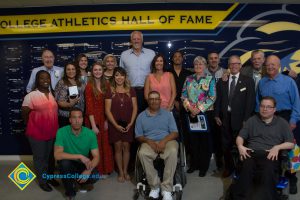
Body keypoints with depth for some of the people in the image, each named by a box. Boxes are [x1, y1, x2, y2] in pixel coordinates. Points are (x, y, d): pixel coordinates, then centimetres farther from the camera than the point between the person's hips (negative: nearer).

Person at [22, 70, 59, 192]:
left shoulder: (53, 94, 4)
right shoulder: (31, 96, -13)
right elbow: (25, 114, -6)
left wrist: (53, 126, 8)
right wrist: (32, 127, 4)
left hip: (52, 132, 5)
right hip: (37, 133, -5)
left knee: (51, 156, 19)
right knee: (40, 157, 9)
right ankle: (42, 181, 26)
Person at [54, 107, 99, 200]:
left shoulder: (90, 134, -15)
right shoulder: (62, 132, -20)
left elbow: (96, 157, -14)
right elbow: (57, 155, -29)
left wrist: (89, 170, -33)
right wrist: (80, 156, -34)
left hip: (84, 164, 1)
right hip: (68, 164, -1)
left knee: (95, 176, -26)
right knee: (64, 162, -34)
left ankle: (79, 180, 13)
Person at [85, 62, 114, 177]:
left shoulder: (105, 85, 8)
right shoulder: (89, 86, -9)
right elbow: (89, 107, -13)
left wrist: (107, 120, -1)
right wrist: (93, 125, -17)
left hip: (104, 119, 5)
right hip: (93, 119, -5)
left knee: (105, 144, 10)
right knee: (96, 145, 5)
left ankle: (105, 169, 26)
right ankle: (96, 171, 20)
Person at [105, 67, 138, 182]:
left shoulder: (130, 91, 6)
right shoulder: (110, 91, 2)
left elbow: (135, 108, 4)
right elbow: (107, 110, -3)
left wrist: (131, 123, -7)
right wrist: (116, 125, -11)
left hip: (128, 124, 1)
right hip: (114, 124, -1)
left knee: (126, 146, 5)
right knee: (118, 147, 3)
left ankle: (125, 171, 19)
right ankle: (120, 172, 15)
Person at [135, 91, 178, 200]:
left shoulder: (167, 114, 11)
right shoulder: (141, 116, 12)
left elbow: (175, 133, 3)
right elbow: (138, 136, 8)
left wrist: (164, 141, -16)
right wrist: (149, 141, -13)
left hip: (167, 141, 0)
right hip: (149, 142, 1)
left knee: (173, 151, -34)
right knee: (142, 153, -33)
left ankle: (166, 188, -25)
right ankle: (154, 186, -18)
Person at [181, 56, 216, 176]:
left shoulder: (210, 79, 0)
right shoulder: (189, 79, 10)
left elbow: (212, 97, -7)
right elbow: (183, 95, 7)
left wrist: (199, 109, -13)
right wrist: (189, 108, -9)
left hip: (204, 113, -3)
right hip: (191, 113, 3)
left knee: (204, 139, 3)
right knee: (193, 139, 8)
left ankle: (204, 166, 16)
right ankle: (194, 164, 23)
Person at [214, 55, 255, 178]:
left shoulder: (248, 81, 1)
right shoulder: (222, 81, 10)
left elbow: (250, 101, -4)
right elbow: (218, 99, 10)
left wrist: (246, 119, -10)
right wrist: (217, 115, 2)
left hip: (240, 118, -3)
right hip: (225, 118, 3)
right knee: (226, 145, 10)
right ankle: (228, 168, 28)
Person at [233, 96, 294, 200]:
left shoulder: (282, 123, 18)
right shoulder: (252, 120, 21)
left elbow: (291, 143, 11)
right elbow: (240, 137, 16)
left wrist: (277, 147, -9)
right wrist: (240, 146, -7)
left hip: (270, 154, 0)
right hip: (252, 153, 1)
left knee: (269, 169, -37)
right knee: (246, 167, -35)